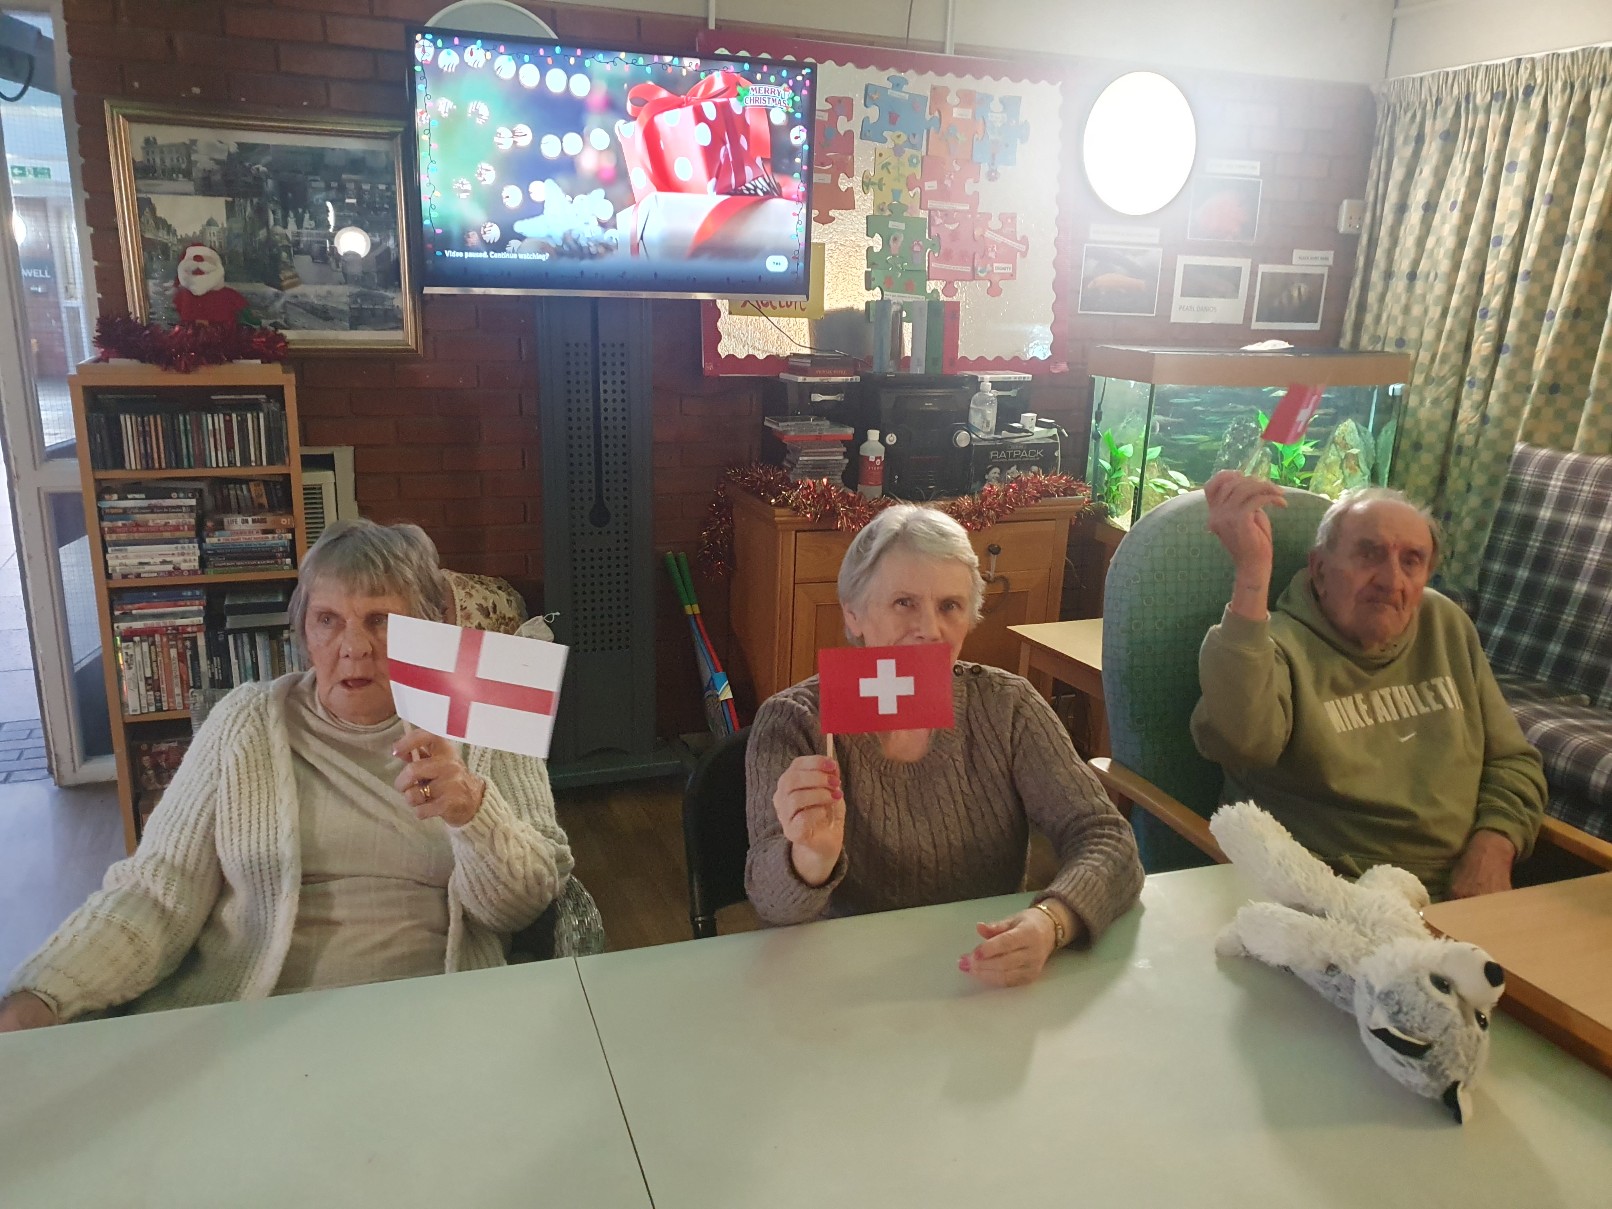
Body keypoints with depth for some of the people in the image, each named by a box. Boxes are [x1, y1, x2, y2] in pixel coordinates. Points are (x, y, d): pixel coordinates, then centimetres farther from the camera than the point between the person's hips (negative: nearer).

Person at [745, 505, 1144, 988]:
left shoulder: (1006, 705, -3)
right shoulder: (793, 723, -8)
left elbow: (1107, 843, -9)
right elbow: (773, 902, -17)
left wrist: (1050, 922, -29)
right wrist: (813, 857, -39)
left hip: (996, 987, 2)